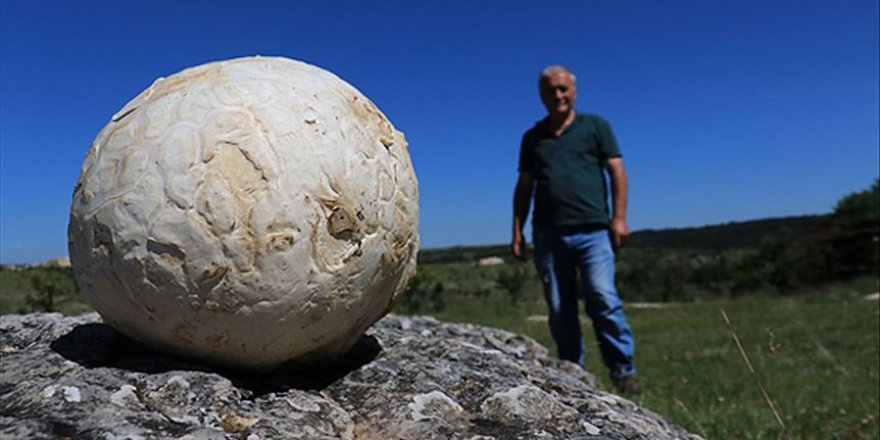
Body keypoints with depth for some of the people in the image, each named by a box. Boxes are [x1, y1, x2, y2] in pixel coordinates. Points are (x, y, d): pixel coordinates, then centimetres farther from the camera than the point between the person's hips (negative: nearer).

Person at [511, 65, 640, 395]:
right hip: (548, 234, 3)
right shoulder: (533, 137, 19)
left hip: (592, 230, -2)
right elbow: (524, 185, 18)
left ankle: (623, 369, 0)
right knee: (559, 310, 3)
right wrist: (517, 231, 11)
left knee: (603, 297, -16)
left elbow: (616, 171, 6)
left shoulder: (595, 126, 12)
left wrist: (619, 217, -5)